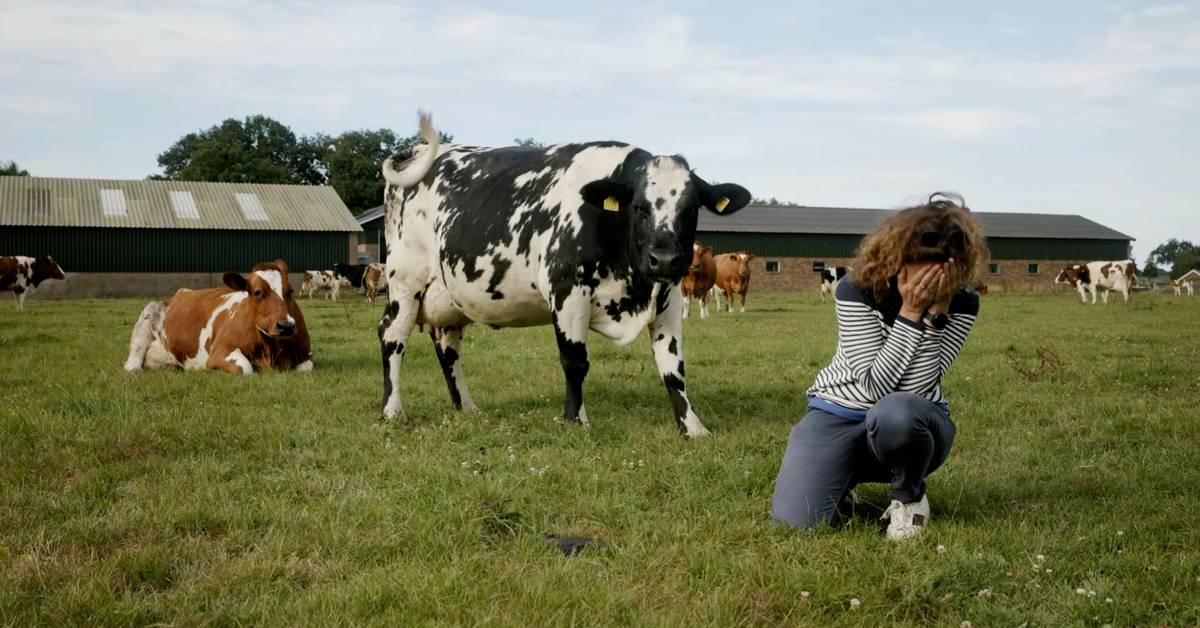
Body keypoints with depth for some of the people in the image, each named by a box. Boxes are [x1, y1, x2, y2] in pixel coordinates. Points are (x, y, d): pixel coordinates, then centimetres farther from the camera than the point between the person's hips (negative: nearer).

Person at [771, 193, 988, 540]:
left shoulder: (962, 303, -13)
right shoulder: (857, 290, -18)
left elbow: (915, 390, -21)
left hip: (913, 424, 0)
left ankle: (909, 497, -6)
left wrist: (934, 313, -28)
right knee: (795, 521, -21)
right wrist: (910, 314, -28)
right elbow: (875, 386, -23)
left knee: (894, 412, -39)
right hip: (838, 416, 0)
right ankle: (842, 485, 15)